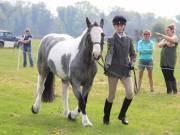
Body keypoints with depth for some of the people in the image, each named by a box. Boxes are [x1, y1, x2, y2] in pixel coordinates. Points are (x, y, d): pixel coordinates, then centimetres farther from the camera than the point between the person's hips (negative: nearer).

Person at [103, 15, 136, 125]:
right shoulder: (111, 40, -2)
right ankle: (106, 117, 25)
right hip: (113, 70, -3)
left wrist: (131, 63, -2)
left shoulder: (128, 39, 9)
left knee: (130, 93, -11)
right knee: (111, 96, 3)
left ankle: (122, 115, 10)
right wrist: (107, 64, -34)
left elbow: (133, 54, 17)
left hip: (125, 70, 3)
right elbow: (110, 53, -17)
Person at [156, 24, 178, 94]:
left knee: (170, 75, -10)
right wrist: (165, 43, -13)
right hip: (164, 60, 6)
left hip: (170, 61, -6)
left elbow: (171, 39, -24)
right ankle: (169, 90, 12)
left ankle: (175, 90, -4)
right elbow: (159, 45, 6)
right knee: (166, 76, 5)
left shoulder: (175, 37, -1)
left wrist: (161, 35, -30)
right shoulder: (165, 38, 20)